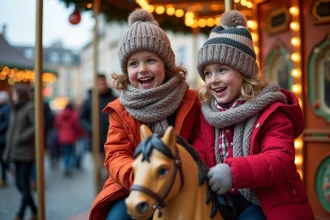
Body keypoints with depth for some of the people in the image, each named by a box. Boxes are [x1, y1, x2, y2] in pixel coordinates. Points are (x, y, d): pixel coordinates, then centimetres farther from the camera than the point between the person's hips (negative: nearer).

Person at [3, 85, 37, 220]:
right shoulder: (15, 110, 16)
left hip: (26, 153, -8)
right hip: (16, 153, 8)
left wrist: (22, 138, -17)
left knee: (25, 185, -5)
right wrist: (8, 148, 12)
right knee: (19, 184, 9)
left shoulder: (30, 108, -7)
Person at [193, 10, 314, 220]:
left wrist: (234, 171, -38)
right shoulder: (209, 112, 5)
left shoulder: (270, 111, -12)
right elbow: (200, 152, 2)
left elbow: (281, 160, -24)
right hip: (228, 201, 5)